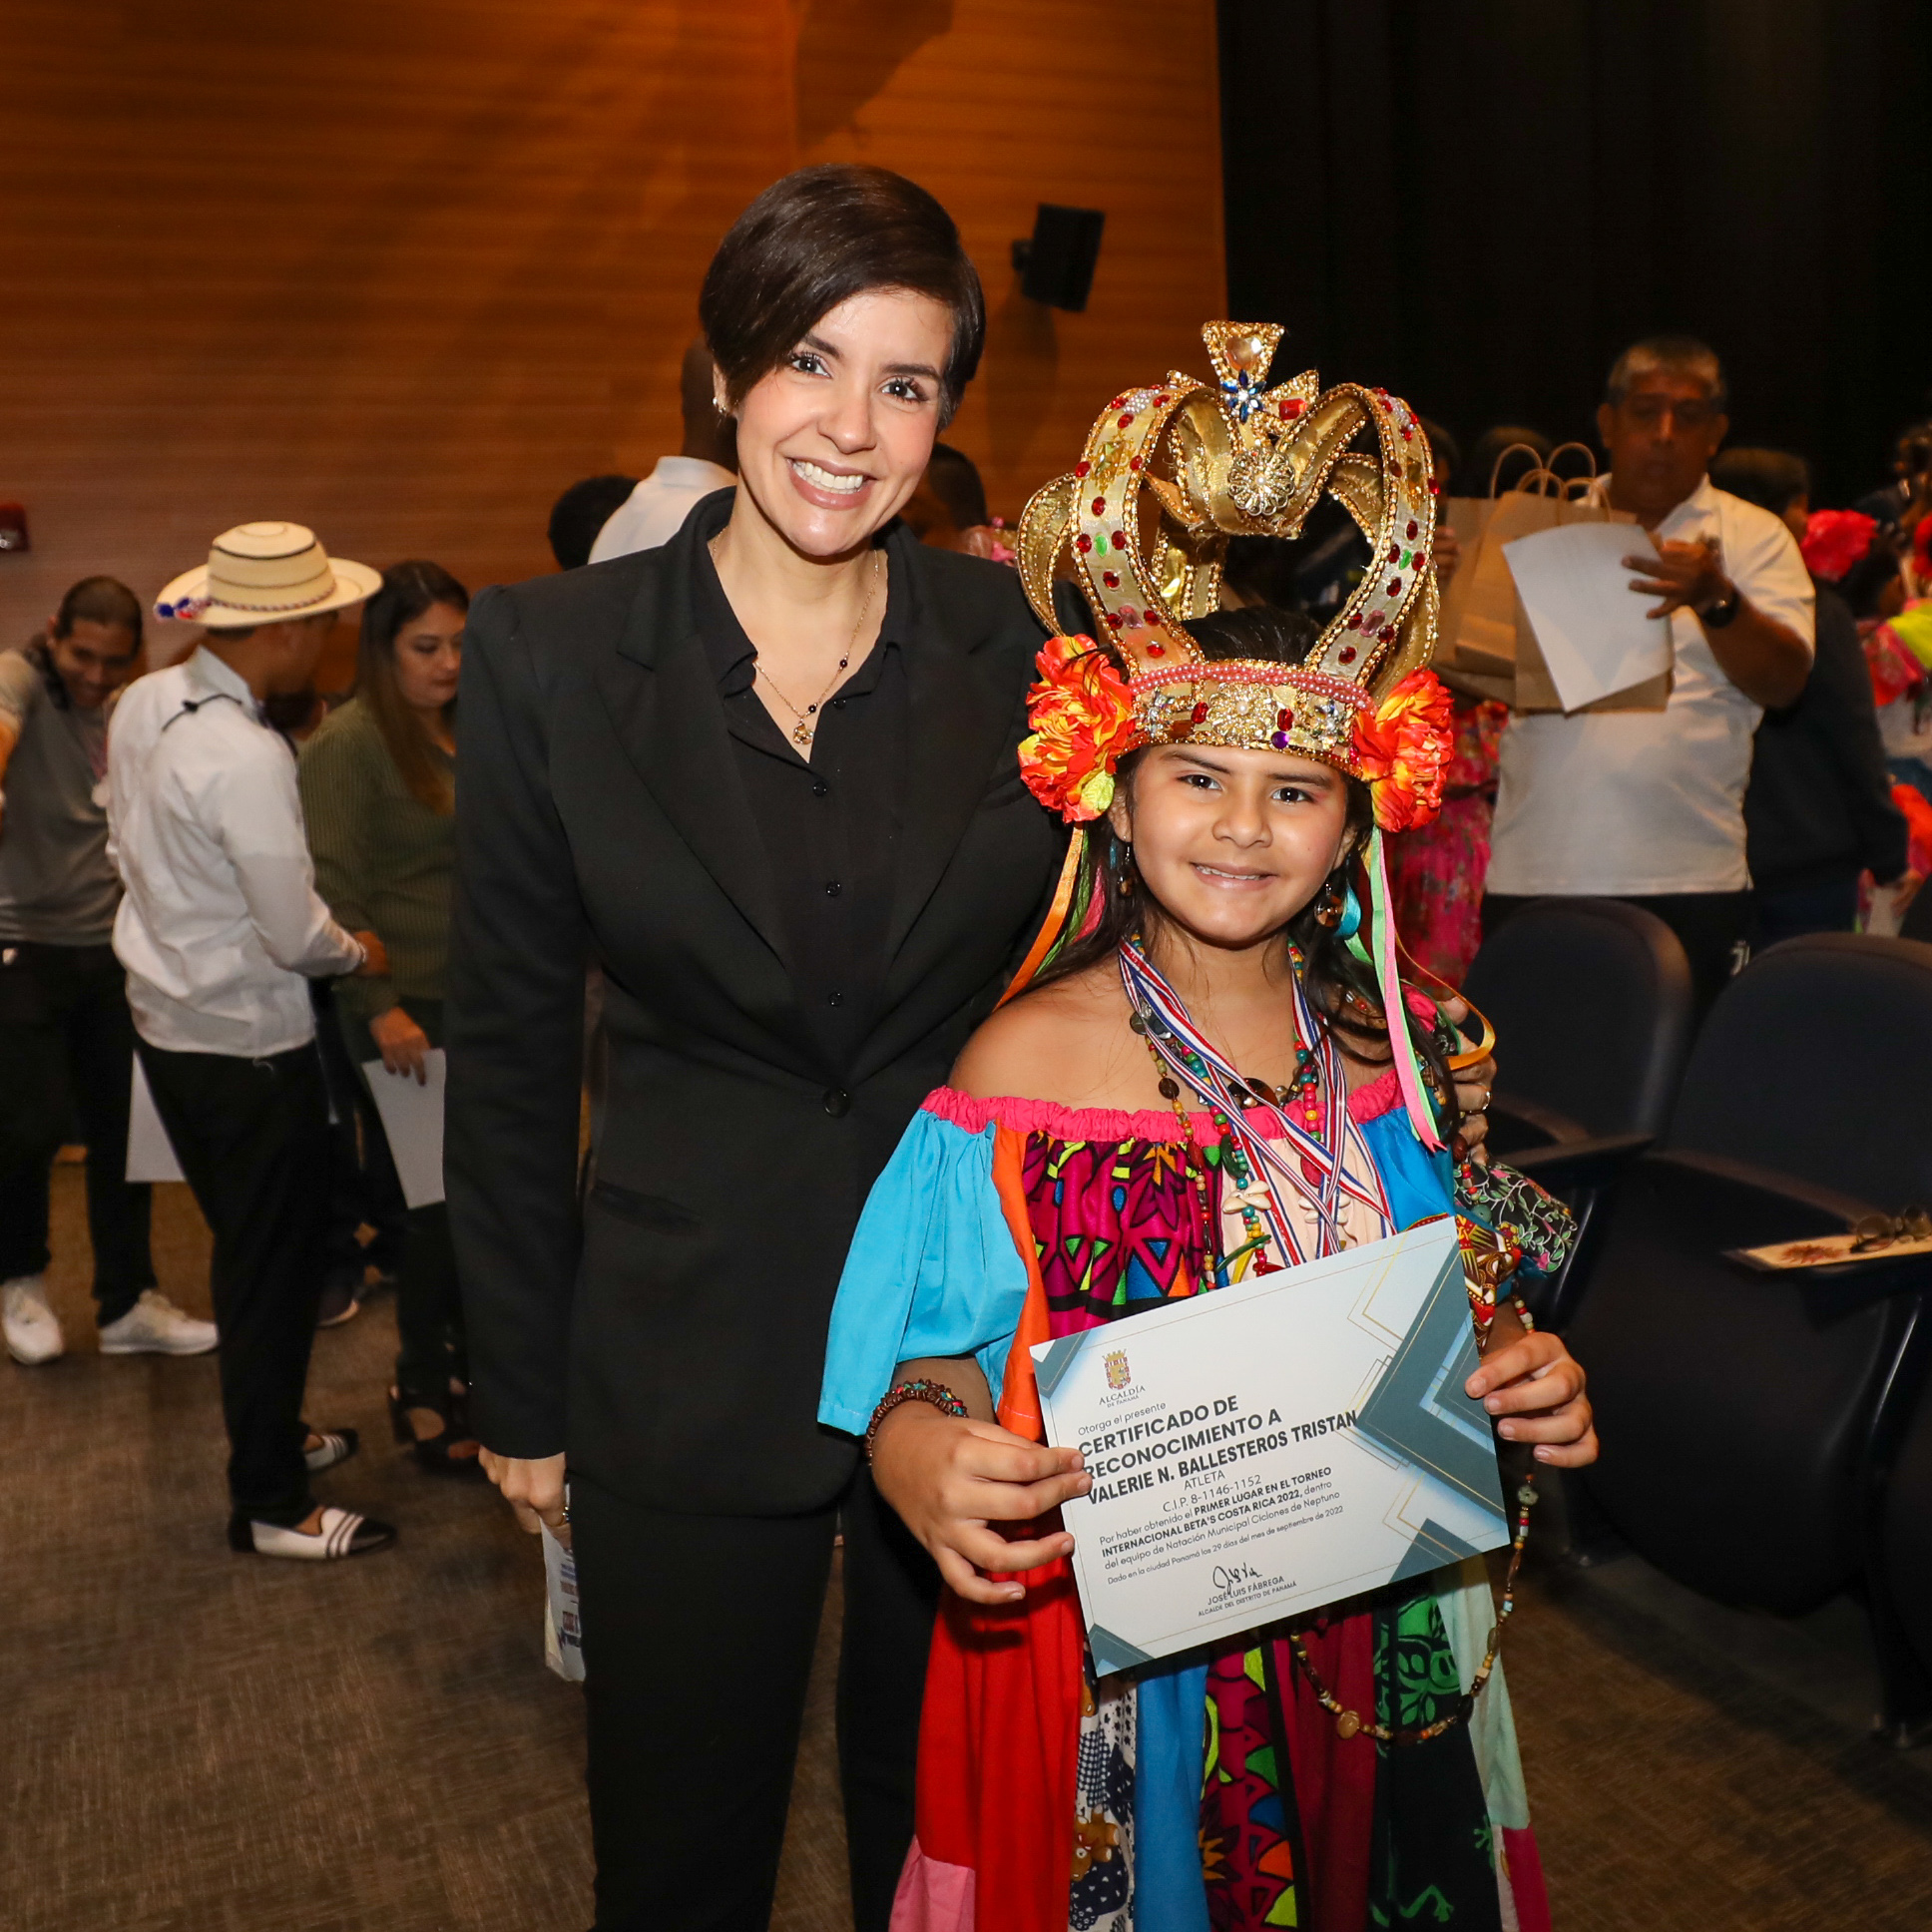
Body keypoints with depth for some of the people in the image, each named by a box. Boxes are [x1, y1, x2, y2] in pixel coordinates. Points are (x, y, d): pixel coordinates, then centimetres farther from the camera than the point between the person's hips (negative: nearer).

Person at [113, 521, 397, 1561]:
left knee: (243, 1251, 23)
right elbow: (297, 935, -22)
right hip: (249, 1045, -9)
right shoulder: (249, 757, -26)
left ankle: (267, 1433, 41)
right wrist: (361, 953, -3)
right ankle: (269, 1506, 19)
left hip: (162, 1020, 9)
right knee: (273, 1273, 6)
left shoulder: (142, 704, 0)